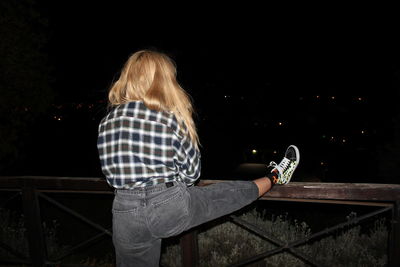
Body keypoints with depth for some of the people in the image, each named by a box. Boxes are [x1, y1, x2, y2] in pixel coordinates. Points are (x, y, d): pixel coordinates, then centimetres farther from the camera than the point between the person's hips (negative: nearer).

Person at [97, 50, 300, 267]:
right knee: (234, 193, 17)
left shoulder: (107, 121, 0)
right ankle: (275, 177, 40)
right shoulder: (171, 118, -11)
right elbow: (191, 171, -2)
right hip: (170, 207, -3)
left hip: (124, 213, 4)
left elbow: (111, 175, 8)